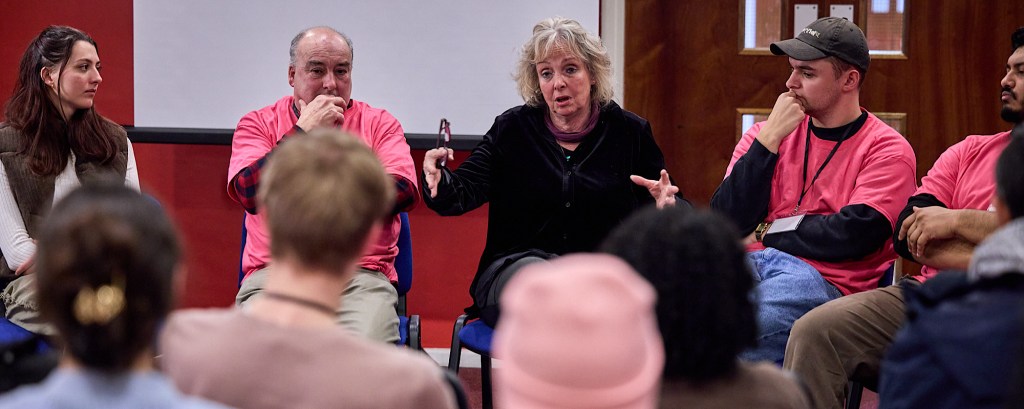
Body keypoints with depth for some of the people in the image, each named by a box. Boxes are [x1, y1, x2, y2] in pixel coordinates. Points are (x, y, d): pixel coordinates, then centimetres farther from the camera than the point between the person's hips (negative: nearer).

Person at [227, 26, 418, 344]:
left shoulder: (378, 124, 15)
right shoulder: (258, 124, 13)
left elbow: (404, 192, -1)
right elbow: (249, 192, -5)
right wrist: (303, 131, -4)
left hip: (360, 276, 0)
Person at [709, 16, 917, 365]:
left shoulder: (887, 149, 4)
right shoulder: (766, 133, 17)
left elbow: (856, 235, -10)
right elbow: (726, 223, 4)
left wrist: (766, 232, 0)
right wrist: (770, 138, -1)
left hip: (825, 280, -4)